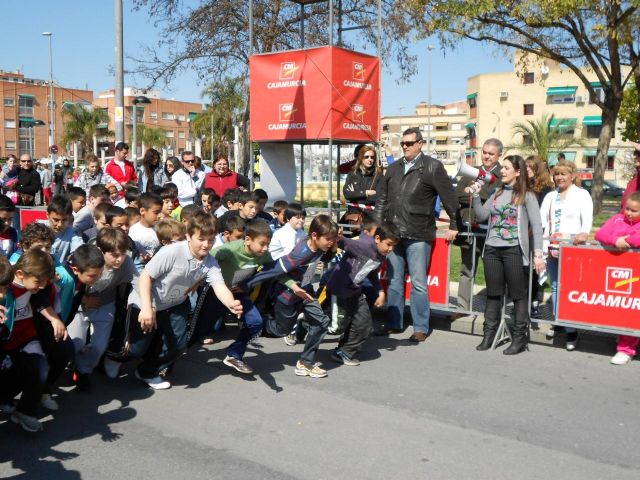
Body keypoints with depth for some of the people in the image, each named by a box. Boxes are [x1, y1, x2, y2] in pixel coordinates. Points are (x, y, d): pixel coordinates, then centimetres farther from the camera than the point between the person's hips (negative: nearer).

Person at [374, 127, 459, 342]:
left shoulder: (432, 167, -4)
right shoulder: (394, 168, 14)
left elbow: (449, 197, -3)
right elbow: (382, 199, 18)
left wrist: (453, 226, -1)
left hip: (418, 235, -6)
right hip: (393, 233, 6)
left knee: (418, 283, -2)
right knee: (394, 281, 12)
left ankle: (421, 328, 7)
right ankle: (394, 323, 24)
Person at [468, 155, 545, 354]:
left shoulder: (526, 196, -3)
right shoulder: (497, 193, 13)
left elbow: (536, 226, -7)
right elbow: (481, 216, 12)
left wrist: (538, 253, -15)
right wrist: (476, 196, 0)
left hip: (514, 250, -5)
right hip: (492, 249, 5)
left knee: (518, 294, 2)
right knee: (493, 293, 12)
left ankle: (519, 337, 10)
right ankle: (489, 334, 20)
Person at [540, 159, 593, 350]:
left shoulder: (582, 194, 3)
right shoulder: (550, 196, 19)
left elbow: (588, 218, -11)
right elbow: (542, 219, 12)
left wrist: (584, 233, -31)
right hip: (552, 248, 5)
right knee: (555, 286, 12)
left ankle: (571, 330, -5)